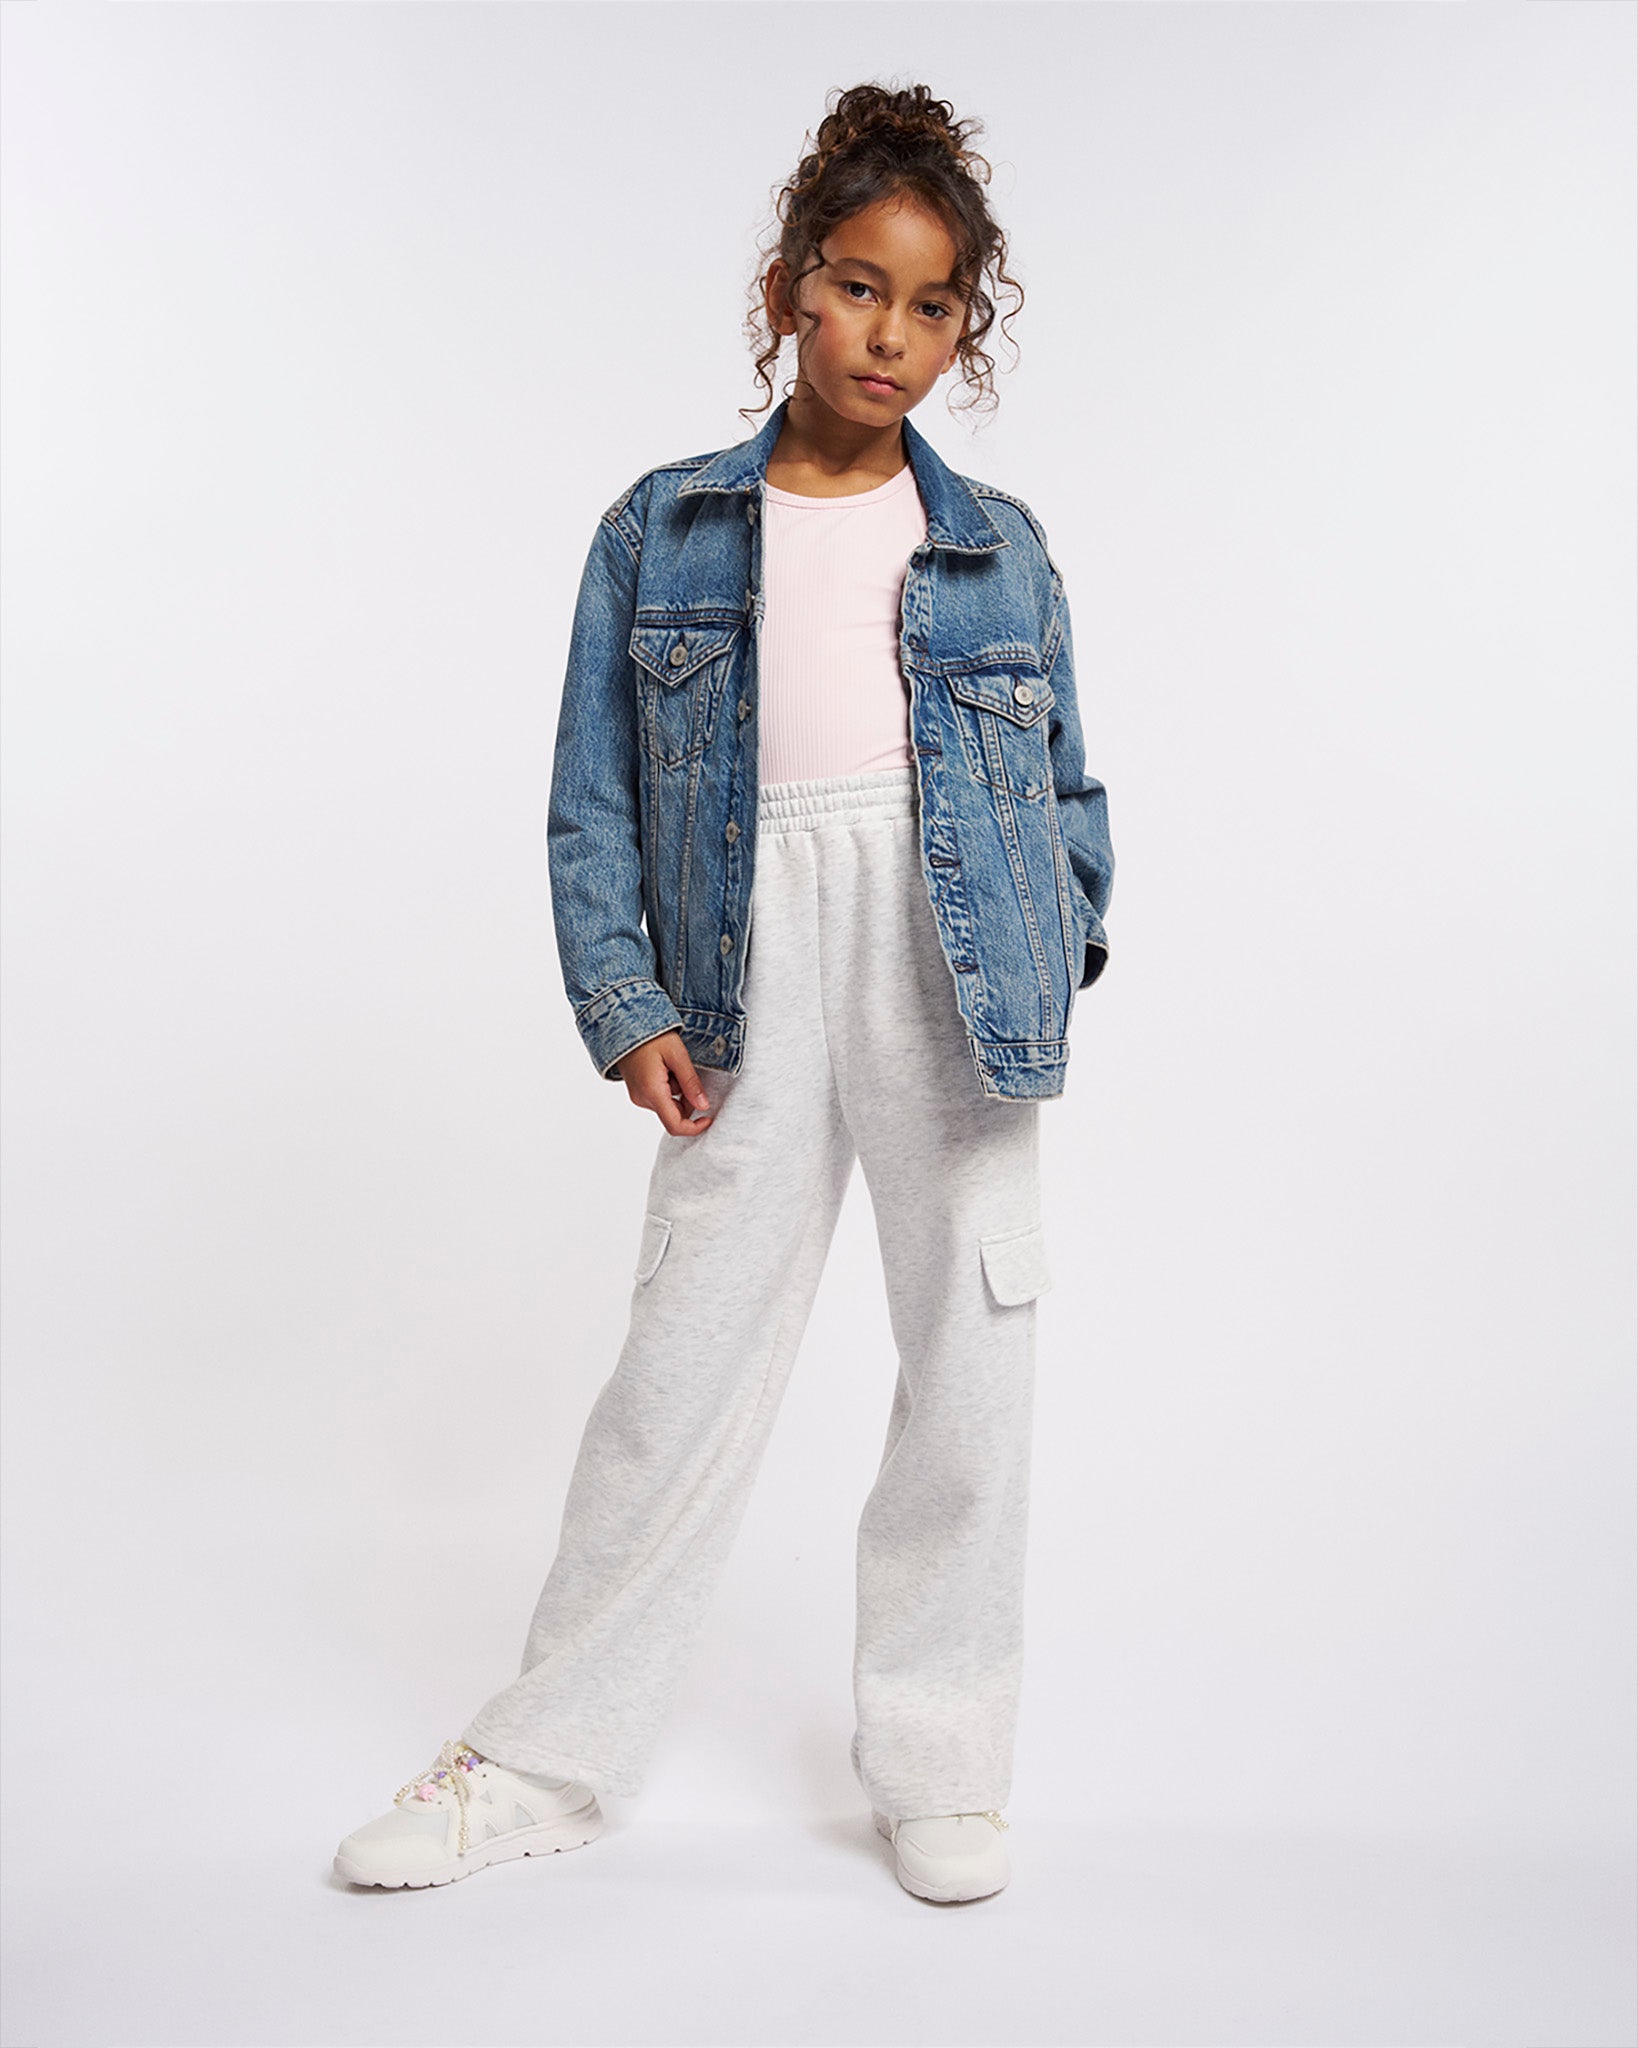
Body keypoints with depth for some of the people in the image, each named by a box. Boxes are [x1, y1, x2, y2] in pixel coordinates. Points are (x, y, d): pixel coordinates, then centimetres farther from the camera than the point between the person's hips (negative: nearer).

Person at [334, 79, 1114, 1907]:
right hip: (754, 992, -1)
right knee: (682, 1369, 2)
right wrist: (627, 1006, -4)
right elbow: (594, 804, 7)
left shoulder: (1001, 553, 10)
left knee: (972, 1368, 5)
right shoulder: (661, 534, 8)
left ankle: (937, 1765, 23)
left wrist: (1059, 960, -2)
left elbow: (1066, 791, 14)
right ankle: (541, 1763, 20)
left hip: (958, 992, 1)